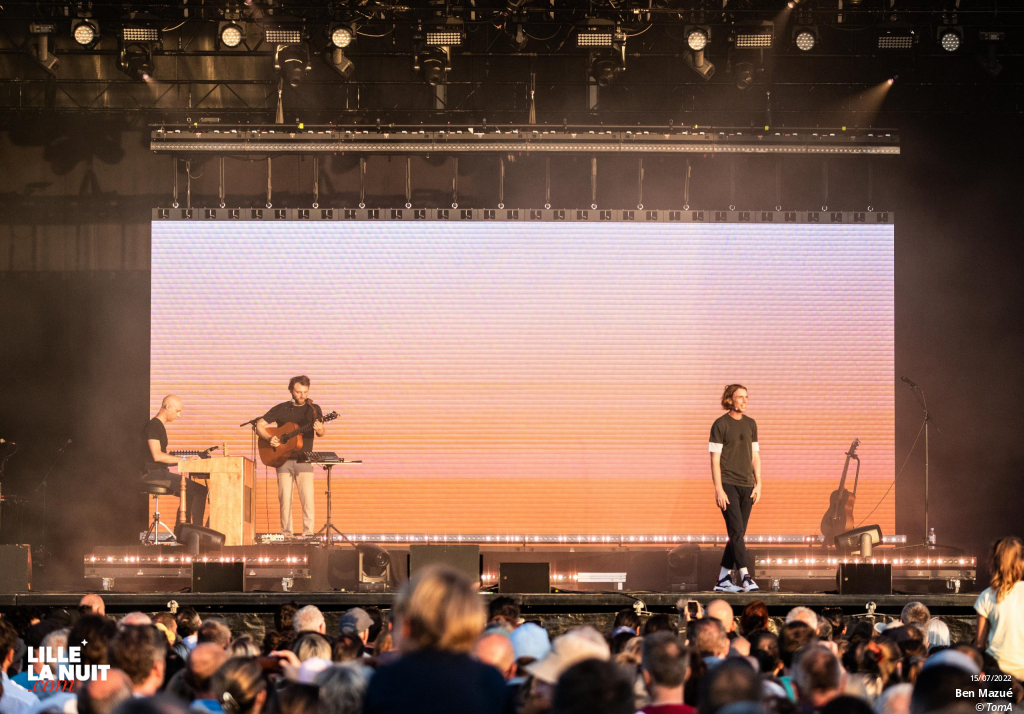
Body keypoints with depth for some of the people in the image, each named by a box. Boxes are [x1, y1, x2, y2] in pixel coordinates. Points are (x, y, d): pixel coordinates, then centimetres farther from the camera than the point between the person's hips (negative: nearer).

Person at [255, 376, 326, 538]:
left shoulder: (313, 409, 7)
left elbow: (321, 433, -3)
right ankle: (286, 534, 5)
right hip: (283, 459, 0)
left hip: (304, 459, 0)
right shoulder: (281, 409, 5)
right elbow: (259, 426, 6)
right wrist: (270, 438, -12)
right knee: (285, 498, -2)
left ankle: (308, 533, -8)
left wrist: (319, 430, -27)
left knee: (307, 498, -11)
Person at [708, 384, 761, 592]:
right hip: (728, 484, -6)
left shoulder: (751, 424, 14)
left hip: (746, 485, 6)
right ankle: (745, 577, -18)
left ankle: (724, 579, 11)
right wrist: (718, 489, -13)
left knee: (737, 534, 5)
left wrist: (758, 484, 7)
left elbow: (755, 456, 17)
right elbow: (715, 459, -6)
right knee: (736, 531, -13)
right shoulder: (720, 425, -3)